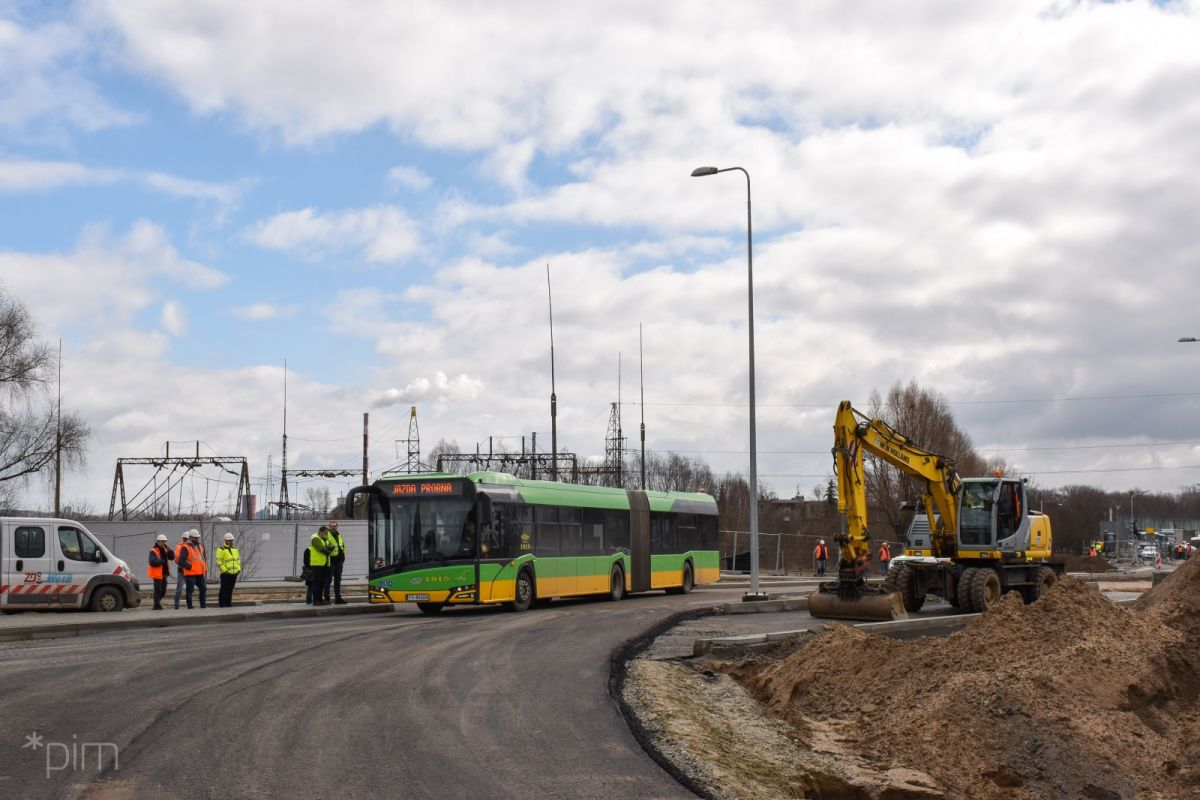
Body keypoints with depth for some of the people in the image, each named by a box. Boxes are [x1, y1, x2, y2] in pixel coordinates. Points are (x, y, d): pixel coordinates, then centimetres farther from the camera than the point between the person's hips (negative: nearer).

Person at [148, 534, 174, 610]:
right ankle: (157, 606, -2)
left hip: (164, 574, 8)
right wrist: (162, 561, -16)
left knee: (163, 591, 14)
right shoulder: (153, 551, -11)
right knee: (158, 590, -6)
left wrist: (169, 550, -10)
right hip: (157, 574, -8)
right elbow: (152, 562, -24)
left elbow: (172, 557, 6)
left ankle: (157, 602, 31)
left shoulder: (164, 550, 15)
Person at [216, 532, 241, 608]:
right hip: (226, 573, -6)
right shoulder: (221, 549, -6)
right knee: (224, 589, -5)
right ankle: (221, 604, -1)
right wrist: (224, 570, -17)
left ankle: (228, 603, 14)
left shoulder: (235, 549, 15)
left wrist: (239, 569, 8)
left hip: (234, 573, 6)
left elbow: (238, 560, 20)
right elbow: (218, 561, -12)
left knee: (230, 589, 9)